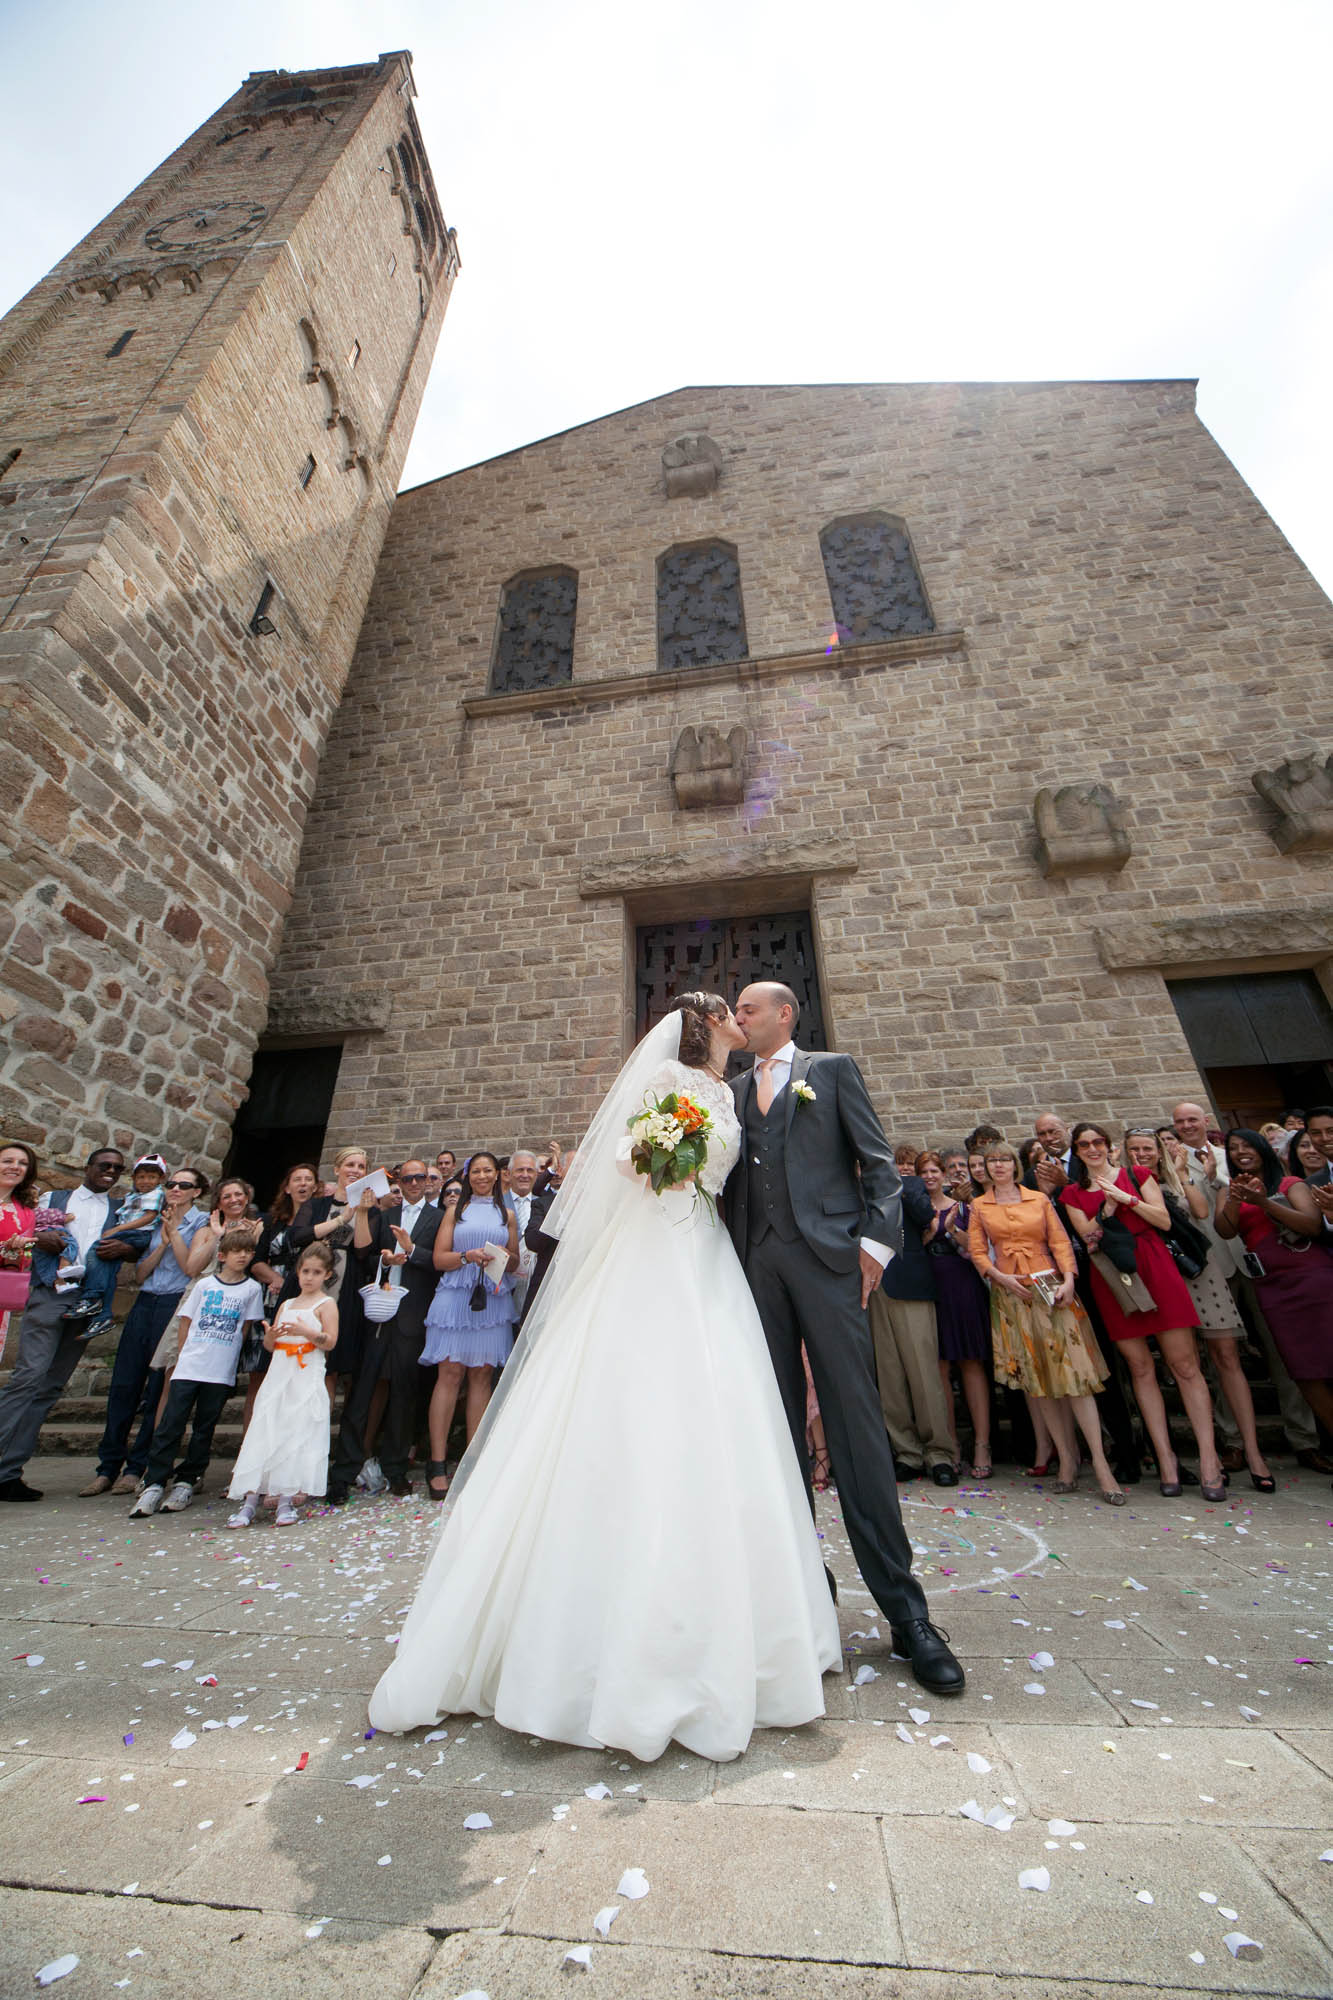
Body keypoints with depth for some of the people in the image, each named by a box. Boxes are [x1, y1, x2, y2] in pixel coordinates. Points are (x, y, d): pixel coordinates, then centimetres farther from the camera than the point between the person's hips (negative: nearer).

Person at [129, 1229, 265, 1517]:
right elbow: (185, 1320, 10)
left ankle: (185, 1483, 20)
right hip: (188, 1367, 1)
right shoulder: (205, 1285, 4)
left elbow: (246, 1327, 5)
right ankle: (153, 1485, 10)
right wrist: (182, 1355, 5)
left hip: (221, 1373, 0)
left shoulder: (252, 1288, 1)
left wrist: (226, 1354, 3)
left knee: (204, 1430, 7)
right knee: (169, 1426, -1)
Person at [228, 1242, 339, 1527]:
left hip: (307, 1381, -5)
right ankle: (250, 1499, 8)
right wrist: (271, 1335, -7)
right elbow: (270, 1345, 16)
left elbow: (330, 1342, -12)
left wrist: (306, 1331, -27)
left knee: (297, 1437, -4)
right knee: (264, 1434, 1)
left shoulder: (326, 1304, -1)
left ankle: (286, 1499, 5)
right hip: (278, 1377, 5)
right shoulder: (286, 1305, 15)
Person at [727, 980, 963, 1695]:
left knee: (855, 1425, -3)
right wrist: (730, 1260, 7)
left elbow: (878, 1163, 1)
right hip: (757, 1262, 5)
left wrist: (876, 1240, -8)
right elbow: (732, 1178, 15)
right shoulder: (734, 1088, 18)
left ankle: (904, 1608, 8)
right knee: (777, 1426, 10)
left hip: (826, 1255, -4)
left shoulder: (833, 1069, 7)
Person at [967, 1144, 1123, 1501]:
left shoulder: (1039, 1199, 7)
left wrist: (1068, 1280, -12)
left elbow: (1060, 1241, 1)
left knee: (1072, 1369, -8)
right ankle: (1067, 1459, 12)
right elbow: (977, 1250, 4)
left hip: (1050, 1288, -1)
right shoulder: (979, 1206, 8)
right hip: (1009, 1293, 1)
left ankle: (1099, 1462, -2)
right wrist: (1000, 1277, -11)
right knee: (1036, 1377, 2)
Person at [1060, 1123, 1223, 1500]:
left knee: (1184, 1364, -2)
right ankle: (1165, 1457, 12)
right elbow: (1089, 1237, -2)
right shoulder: (1073, 1193, 8)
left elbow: (1164, 1220, -1)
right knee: (1141, 1368, 4)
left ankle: (1208, 1459, 5)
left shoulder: (1137, 1176, 8)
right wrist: (1108, 1204, -11)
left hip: (1154, 1268, 0)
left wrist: (1126, 1198, -11)